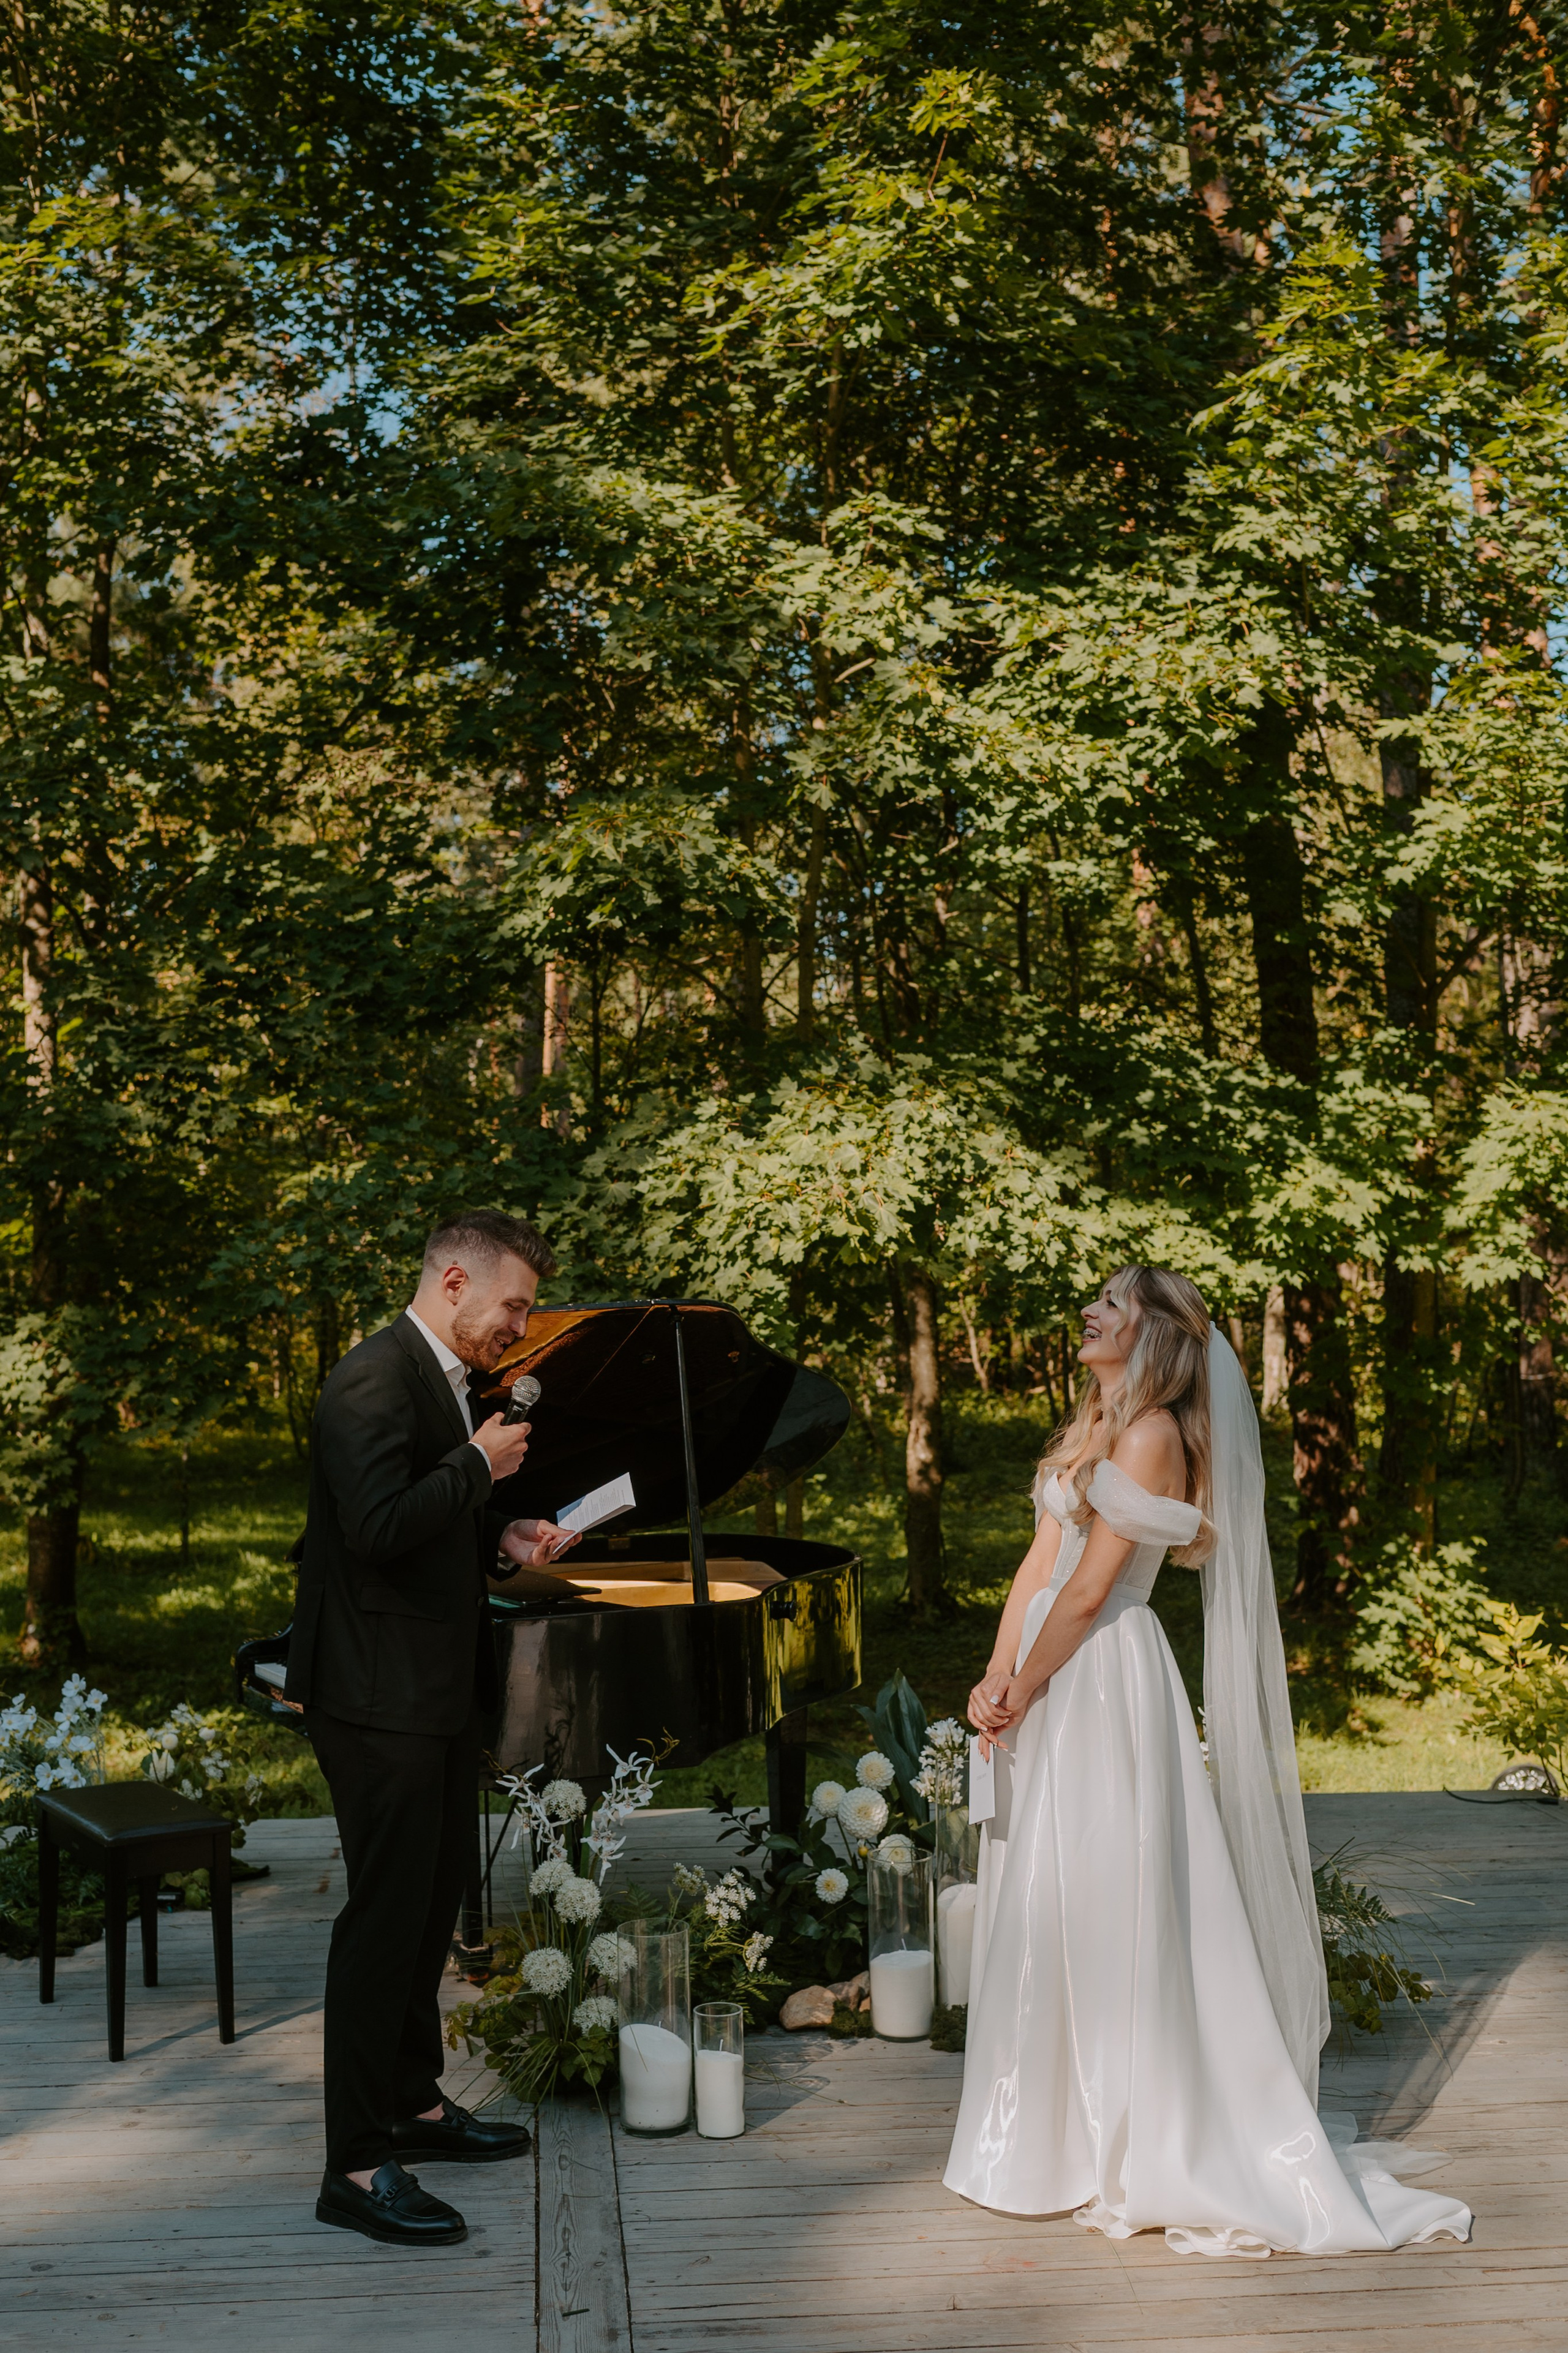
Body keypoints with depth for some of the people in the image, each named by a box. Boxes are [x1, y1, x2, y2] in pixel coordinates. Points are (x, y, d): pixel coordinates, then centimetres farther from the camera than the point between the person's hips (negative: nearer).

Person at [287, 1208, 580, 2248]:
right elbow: (378, 1525, -29)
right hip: (380, 1695, -11)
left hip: (437, 1691, 11)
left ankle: (416, 2104, 34)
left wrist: (504, 1537, 7)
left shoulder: (446, 1382, 14)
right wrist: (480, 1466, -18)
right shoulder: (374, 1381, -19)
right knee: (386, 1914, -6)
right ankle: (358, 2168, 2)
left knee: (432, 1900, 19)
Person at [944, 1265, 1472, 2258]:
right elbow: (1040, 1564, 11)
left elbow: (1088, 1591, -16)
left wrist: (1020, 1691, -9)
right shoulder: (1093, 1428, 14)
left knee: (1104, 1902, -3)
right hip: (1056, 1681, 9)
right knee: (1045, 1905, 14)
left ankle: (1137, 2146, 9)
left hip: (1106, 1680, -9)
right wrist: (997, 1681, 3)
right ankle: (1060, 2126, 27)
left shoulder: (1152, 1435, -14)